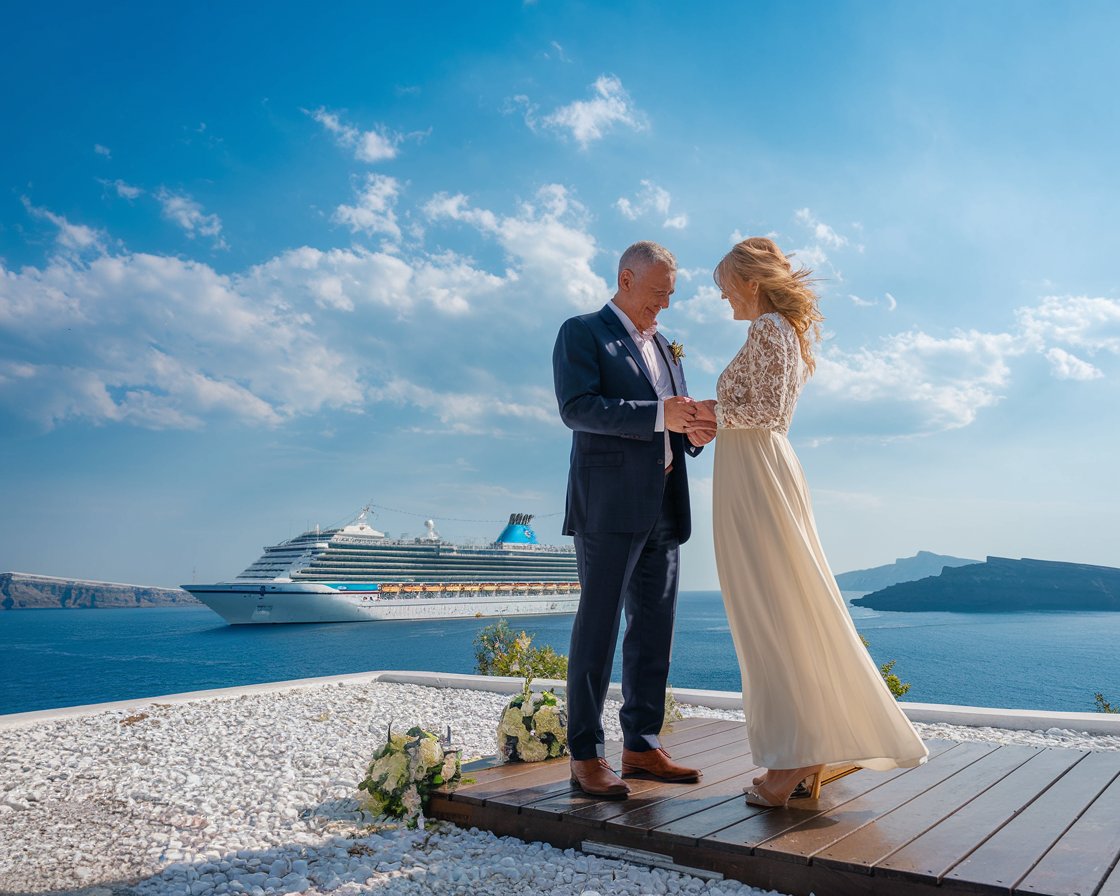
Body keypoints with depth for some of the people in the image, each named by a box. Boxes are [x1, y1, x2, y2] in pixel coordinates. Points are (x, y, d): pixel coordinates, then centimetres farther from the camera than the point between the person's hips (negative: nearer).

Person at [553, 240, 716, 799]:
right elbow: (576, 408, -14)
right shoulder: (582, 333, 1)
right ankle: (585, 757, 4)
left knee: (654, 628, 9)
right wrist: (659, 415, -21)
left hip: (662, 507, 7)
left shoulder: (666, 348, 23)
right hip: (607, 505, -7)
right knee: (598, 627, -4)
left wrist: (694, 431, -1)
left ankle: (642, 745, 19)